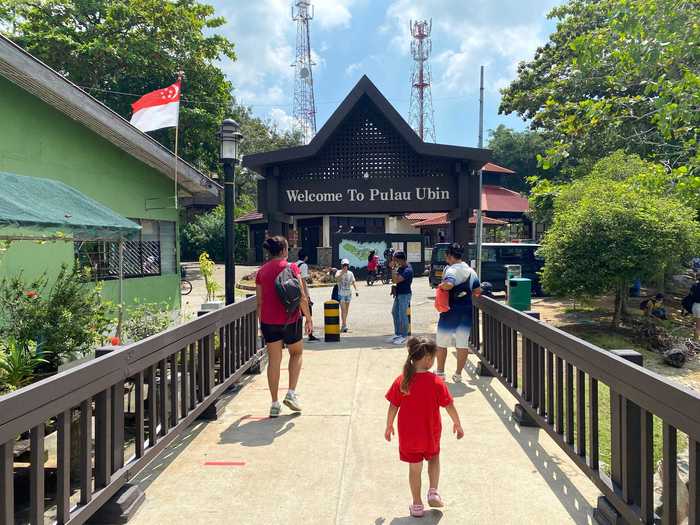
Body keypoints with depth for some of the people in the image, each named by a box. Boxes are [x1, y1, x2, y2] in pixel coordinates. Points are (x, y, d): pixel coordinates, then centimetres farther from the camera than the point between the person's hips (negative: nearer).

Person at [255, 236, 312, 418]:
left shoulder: (261, 271, 5)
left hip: (268, 321, 3)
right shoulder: (291, 267, -7)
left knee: (274, 360, 10)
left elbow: (259, 301, 9)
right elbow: (302, 297, -11)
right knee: (296, 353, 20)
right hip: (290, 319, -3)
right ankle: (291, 393, 10)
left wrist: (261, 323, 18)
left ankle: (275, 404, 13)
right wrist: (308, 318, -1)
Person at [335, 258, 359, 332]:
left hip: (348, 293, 5)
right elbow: (336, 277, -29)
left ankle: (343, 324, 28)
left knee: (346, 310, 13)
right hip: (341, 293, -5)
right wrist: (343, 272, -32)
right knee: (343, 309, -13)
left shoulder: (350, 273, 4)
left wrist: (356, 290, -3)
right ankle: (344, 325, -14)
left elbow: (353, 282, 8)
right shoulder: (339, 272, -8)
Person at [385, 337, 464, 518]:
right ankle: (433, 491, 18)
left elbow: (393, 407, -6)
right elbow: (449, 406, -9)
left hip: (408, 435, 1)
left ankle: (417, 505, 25)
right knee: (434, 458, 28)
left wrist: (389, 426, 9)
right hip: (431, 434, -1)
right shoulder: (436, 382, -17)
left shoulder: (401, 381, -12)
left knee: (415, 468, 15)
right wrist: (457, 424, 7)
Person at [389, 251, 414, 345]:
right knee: (395, 313, 16)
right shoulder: (401, 267, 7)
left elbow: (396, 280, -28)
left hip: (404, 295, -10)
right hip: (399, 294, 10)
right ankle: (397, 334, 27)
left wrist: (394, 268, -22)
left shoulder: (408, 270, -21)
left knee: (402, 315, -4)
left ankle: (404, 336, 6)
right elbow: (394, 280, 17)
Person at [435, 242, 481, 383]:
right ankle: (458, 374, 11)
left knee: (441, 343, 10)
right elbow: (477, 290, 11)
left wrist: (440, 285, -14)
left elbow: (448, 284, -33)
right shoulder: (471, 271, 8)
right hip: (466, 311, 6)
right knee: (463, 343, 8)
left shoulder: (451, 270, -14)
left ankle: (440, 372, 19)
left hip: (450, 311, -6)